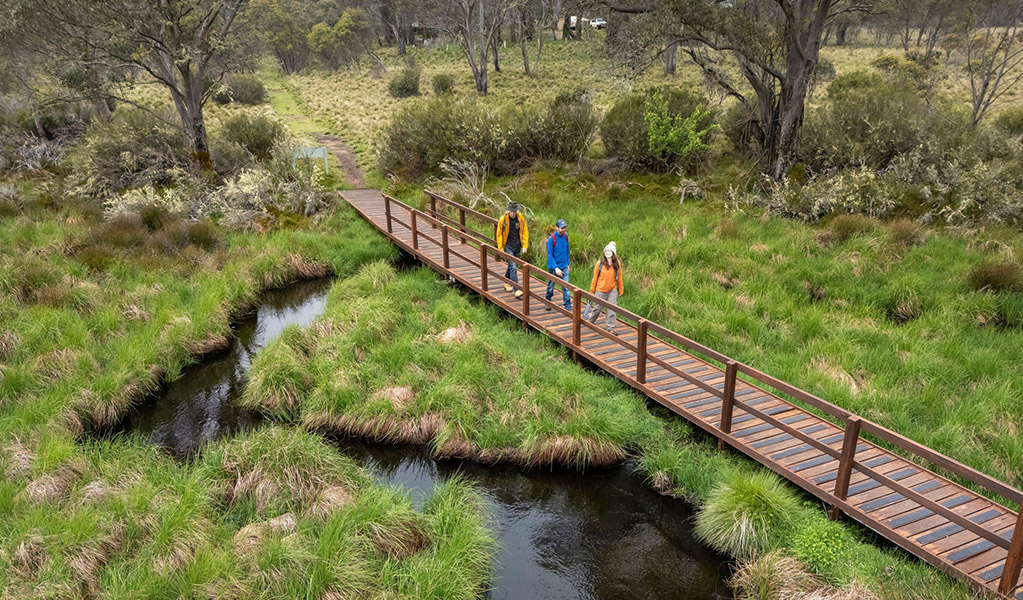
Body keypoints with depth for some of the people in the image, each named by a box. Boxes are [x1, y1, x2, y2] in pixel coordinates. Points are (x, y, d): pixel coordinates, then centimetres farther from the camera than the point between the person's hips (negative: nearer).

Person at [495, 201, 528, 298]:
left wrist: (525, 246, 1)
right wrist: (501, 249, -5)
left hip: (517, 246, 4)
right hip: (508, 246, -4)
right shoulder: (503, 219, -10)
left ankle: (507, 283, 41)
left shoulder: (521, 219, -2)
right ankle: (517, 290, -14)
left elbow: (525, 232, 7)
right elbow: (499, 234, -3)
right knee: (513, 267, -11)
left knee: (511, 265, 18)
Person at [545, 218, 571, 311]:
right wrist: (556, 268, -22)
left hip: (564, 267, 3)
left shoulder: (565, 236, -1)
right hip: (553, 267, -3)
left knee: (566, 287, -2)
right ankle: (548, 302, 37)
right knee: (551, 286, 15)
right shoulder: (551, 239, -18)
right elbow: (550, 255, -16)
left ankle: (568, 307, 1)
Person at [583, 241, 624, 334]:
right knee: (597, 308, 13)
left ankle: (610, 327, 12)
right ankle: (591, 321, 39)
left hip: (612, 291, 1)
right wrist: (592, 291, -1)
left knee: (612, 309, 0)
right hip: (600, 291, -1)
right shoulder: (600, 263, -11)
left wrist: (621, 289, 10)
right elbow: (595, 278, -4)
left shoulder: (617, 263, -5)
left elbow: (619, 277, 6)